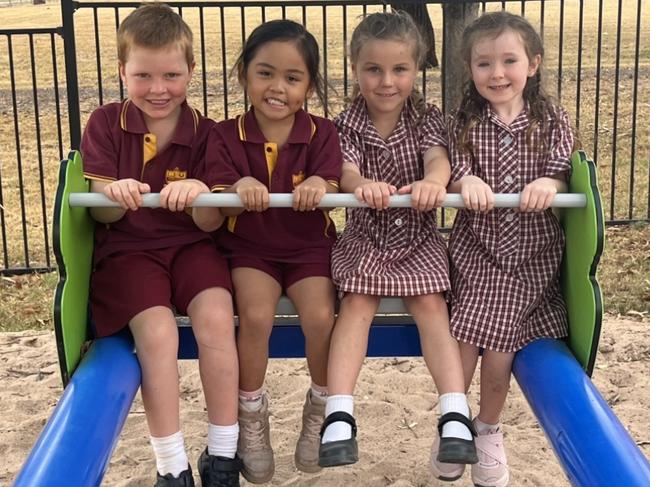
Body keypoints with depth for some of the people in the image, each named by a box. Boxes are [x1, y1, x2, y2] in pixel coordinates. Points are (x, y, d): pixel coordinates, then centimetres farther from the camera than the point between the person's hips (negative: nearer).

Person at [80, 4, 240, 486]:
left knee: (216, 315, -27)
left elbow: (210, 222, -6)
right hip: (127, 249, -1)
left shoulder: (204, 132, -1)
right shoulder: (105, 125, -1)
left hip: (190, 244, 1)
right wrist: (116, 195, -29)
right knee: (157, 329, -27)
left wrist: (199, 196, -30)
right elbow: (100, 213, -4)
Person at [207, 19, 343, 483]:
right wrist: (239, 190, -38)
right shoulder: (226, 136, -5)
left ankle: (321, 409, 5)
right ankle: (252, 416, -1)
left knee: (321, 316, -24)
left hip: (309, 246, 0)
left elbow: (331, 192, -17)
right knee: (256, 315, -26)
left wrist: (320, 186, -42)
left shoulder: (322, 134, -4)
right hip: (249, 247, 0)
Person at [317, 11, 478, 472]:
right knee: (358, 302, -20)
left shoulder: (426, 118, 0)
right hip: (365, 235, 0)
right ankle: (339, 414, -27)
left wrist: (432, 181, -45)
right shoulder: (349, 124, -2)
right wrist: (362, 184, -46)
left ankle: (456, 413, -23)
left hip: (418, 235, 0)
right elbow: (344, 170, -20)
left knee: (430, 303, -19)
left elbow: (438, 157, -19)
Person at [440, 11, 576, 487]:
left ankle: (489, 430, 28)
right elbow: (452, 173, -6)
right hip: (476, 249, 0)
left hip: (531, 254, 0)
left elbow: (562, 174, -5)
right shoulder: (465, 123, 0)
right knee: (465, 340, -7)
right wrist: (467, 182, -30)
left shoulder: (552, 122, 0)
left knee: (499, 346, 1)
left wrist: (548, 185, -28)